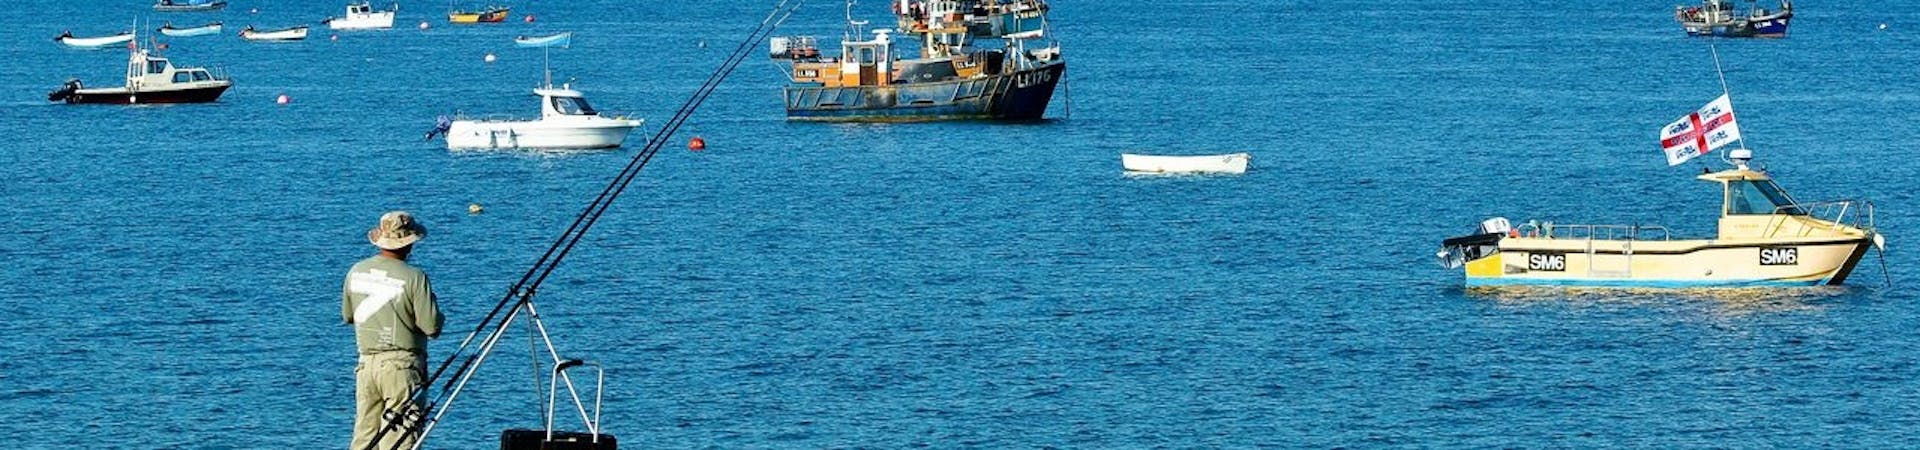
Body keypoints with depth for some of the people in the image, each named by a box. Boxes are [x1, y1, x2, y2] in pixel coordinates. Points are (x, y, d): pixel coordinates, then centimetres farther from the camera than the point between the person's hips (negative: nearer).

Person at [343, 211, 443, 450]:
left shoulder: (357, 272, 4)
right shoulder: (414, 278, -13)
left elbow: (347, 316, 17)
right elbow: (432, 328, -11)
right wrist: (432, 303, 7)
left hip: (366, 363, 5)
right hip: (401, 365, -5)